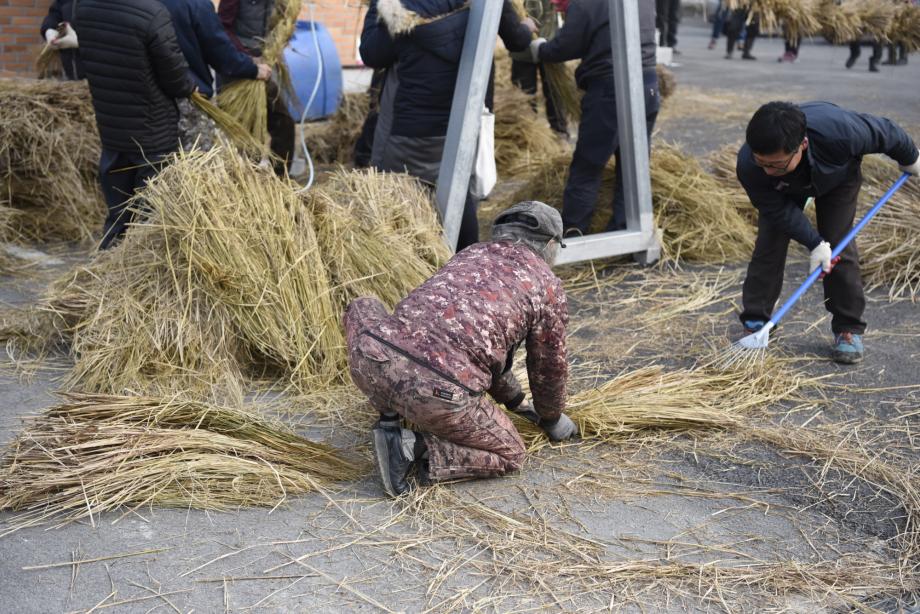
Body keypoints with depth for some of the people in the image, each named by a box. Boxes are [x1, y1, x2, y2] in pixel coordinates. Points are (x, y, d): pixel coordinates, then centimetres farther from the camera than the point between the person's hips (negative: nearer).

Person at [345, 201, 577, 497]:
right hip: (439, 394, -4)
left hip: (375, 361, 4)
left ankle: (389, 415, 21)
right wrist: (552, 417, 47)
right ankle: (413, 447, -1)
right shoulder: (548, 286, 16)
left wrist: (515, 399, 55)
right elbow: (548, 366, 26)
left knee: (362, 309, 37)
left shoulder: (469, 255, 31)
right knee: (509, 456, 21)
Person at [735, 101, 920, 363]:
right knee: (770, 245, -7)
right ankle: (754, 320, 5)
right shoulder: (748, 166, -41)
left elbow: (885, 132, -24)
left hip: (837, 177, -1)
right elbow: (779, 210, -25)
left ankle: (849, 328, 3)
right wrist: (815, 244, -28)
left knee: (839, 245, -7)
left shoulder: (838, 130, -47)